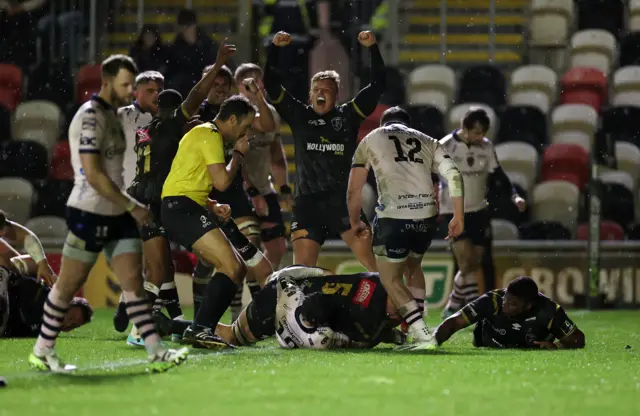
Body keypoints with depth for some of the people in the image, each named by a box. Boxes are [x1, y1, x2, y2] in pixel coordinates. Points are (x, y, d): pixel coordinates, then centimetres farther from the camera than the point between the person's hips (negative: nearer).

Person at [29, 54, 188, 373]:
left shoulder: (113, 115, 14)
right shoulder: (90, 117, -16)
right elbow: (93, 175, -22)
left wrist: (129, 208, 17)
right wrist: (132, 207, -18)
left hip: (117, 215, 8)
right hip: (89, 213, -8)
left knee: (133, 280, 0)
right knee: (69, 284, 2)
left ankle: (156, 353, -6)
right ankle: (42, 351, 16)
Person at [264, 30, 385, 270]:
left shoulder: (348, 115, 8)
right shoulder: (299, 116, 10)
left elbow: (377, 86, 4)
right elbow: (271, 85, 8)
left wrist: (373, 49, -4)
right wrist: (274, 49, -2)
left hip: (344, 200, -1)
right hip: (307, 202, 1)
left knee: (371, 257, -12)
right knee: (301, 267, -2)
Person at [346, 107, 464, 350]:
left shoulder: (370, 141, 19)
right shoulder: (427, 142, 22)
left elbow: (354, 191, 20)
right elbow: (453, 175, 8)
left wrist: (355, 223, 33)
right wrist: (458, 216, 13)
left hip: (393, 216, -4)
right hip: (426, 214, 4)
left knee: (390, 278, 8)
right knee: (412, 268, 26)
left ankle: (422, 334, -6)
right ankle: (417, 327, 19)